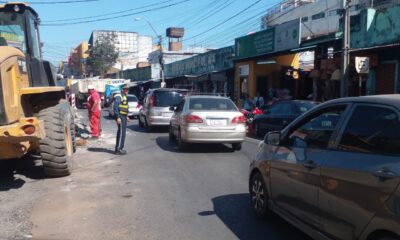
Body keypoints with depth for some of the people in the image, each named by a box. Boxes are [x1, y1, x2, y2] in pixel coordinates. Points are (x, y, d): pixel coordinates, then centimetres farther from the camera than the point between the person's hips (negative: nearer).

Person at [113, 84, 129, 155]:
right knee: (122, 133, -10)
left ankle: (118, 148, 21)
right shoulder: (119, 96, -13)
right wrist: (118, 117, -25)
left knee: (121, 132, 14)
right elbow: (116, 107, -20)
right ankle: (119, 149, -7)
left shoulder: (125, 97, 17)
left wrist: (126, 116, 22)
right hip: (120, 117, -10)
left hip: (124, 116, 10)